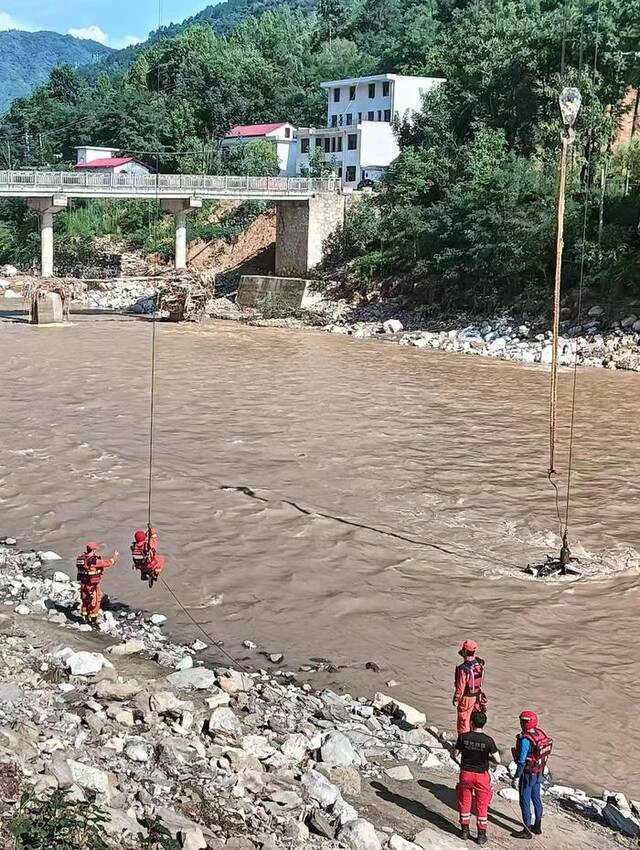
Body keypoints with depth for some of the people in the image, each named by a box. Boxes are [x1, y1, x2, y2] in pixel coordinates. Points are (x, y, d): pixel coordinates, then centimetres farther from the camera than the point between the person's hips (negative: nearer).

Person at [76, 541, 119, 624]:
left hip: (83, 583, 7)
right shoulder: (94, 560, -22)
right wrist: (114, 556, 2)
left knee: (84, 601, 19)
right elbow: (108, 563, -14)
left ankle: (85, 618, 29)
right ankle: (93, 619, 12)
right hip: (93, 585, -7)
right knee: (94, 602, 7)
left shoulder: (81, 558, -2)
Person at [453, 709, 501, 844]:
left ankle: (465, 831, 28)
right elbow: (498, 760, -16)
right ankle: (481, 835, 20)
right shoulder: (488, 741, -17)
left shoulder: (463, 737, -13)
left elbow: (454, 754, -2)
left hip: (465, 774, 1)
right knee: (482, 806, 13)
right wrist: (487, 757, 3)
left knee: (465, 803, 19)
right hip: (481, 776, -1)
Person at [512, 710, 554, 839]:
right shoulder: (540, 734, -3)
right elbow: (545, 755, 8)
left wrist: (516, 777, -16)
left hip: (527, 774, -8)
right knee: (536, 798, 21)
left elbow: (522, 761, -25)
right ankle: (537, 826, 35)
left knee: (525, 801, 5)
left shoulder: (525, 740, -27)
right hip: (539, 773, 8)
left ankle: (527, 830, 13)